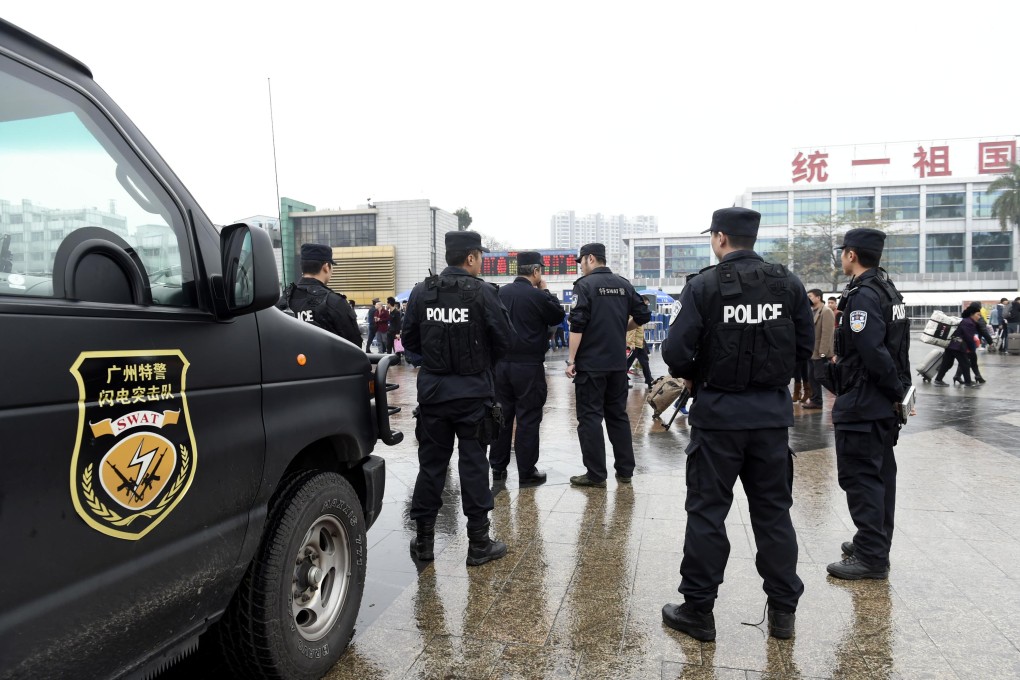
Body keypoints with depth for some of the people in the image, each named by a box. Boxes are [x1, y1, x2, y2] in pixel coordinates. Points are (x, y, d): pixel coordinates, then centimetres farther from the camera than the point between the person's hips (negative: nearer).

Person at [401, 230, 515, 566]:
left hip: (432, 391, 3)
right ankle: (478, 543, 13)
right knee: (474, 464, 5)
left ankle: (423, 539, 20)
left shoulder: (421, 292, -1)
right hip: (472, 392, -3)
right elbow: (505, 340, -8)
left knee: (431, 464, 12)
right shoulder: (483, 293, -11)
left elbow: (409, 340, 4)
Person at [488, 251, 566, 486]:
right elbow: (558, 316, 2)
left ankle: (497, 467, 21)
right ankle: (527, 472, 6)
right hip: (529, 365, -6)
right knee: (528, 418, 1)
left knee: (502, 415, 13)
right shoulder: (537, 295, -12)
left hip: (502, 363, 6)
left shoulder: (501, 293, 5)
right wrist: (545, 289, 8)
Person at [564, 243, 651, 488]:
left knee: (590, 417, 1)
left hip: (590, 363, -6)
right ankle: (625, 470, 19)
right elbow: (643, 316, 9)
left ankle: (596, 475, 3)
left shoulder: (585, 285, -9)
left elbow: (577, 326, -15)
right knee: (618, 415, 14)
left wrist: (571, 360, -12)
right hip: (618, 363, 6)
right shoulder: (624, 284, 8)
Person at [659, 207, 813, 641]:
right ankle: (783, 610, 25)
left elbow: (677, 351, -15)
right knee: (774, 511, 15)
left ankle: (698, 610, 16)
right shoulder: (789, 285, 1)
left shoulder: (703, 285, -11)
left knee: (706, 511, 7)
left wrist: (691, 376, 6)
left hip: (718, 413, -4)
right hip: (772, 413, 4)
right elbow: (804, 347, 5)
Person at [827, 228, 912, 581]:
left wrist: (896, 390, -14)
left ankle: (871, 557, 2)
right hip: (883, 405, 10)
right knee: (879, 475, 17)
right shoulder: (888, 290, 13)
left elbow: (873, 352, -26)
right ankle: (876, 545, 29)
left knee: (859, 477, -4)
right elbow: (890, 348, 17)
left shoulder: (862, 295, -19)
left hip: (862, 405, -10)